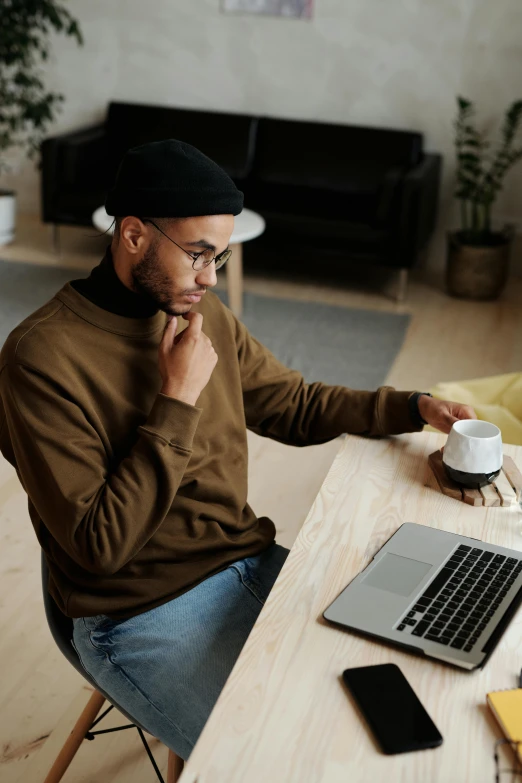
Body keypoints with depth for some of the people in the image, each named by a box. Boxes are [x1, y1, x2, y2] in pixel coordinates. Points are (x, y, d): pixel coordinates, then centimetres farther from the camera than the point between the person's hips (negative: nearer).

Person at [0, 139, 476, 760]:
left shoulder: (204, 314, 3)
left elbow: (295, 404, 16)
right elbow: (100, 546, -21)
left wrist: (416, 407, 5)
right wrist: (178, 400, -22)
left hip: (252, 562, 7)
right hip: (142, 612, -6)